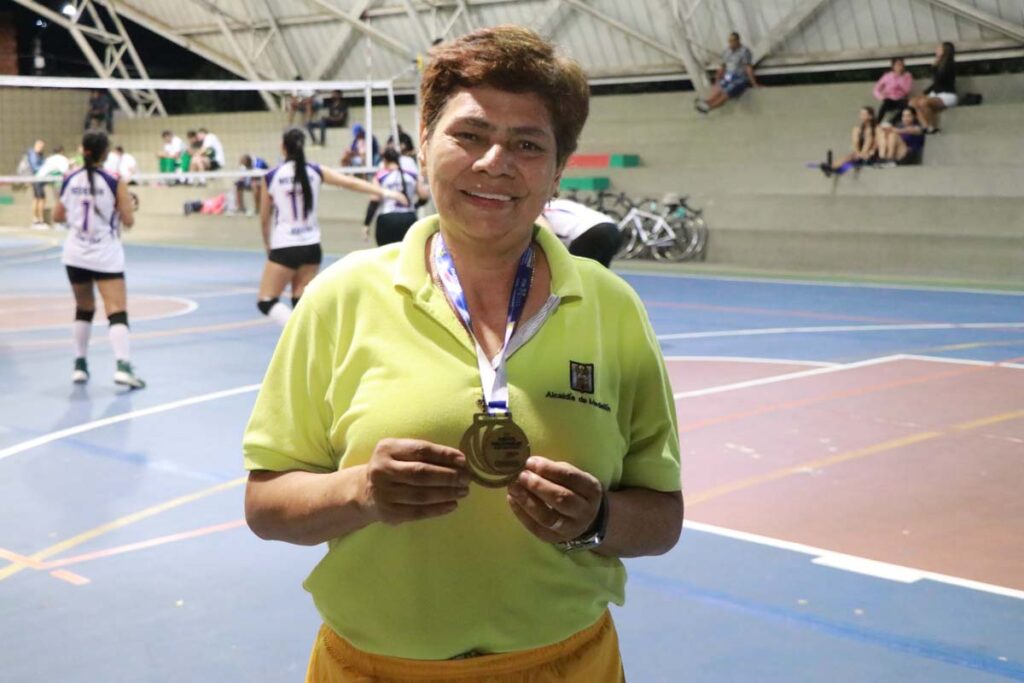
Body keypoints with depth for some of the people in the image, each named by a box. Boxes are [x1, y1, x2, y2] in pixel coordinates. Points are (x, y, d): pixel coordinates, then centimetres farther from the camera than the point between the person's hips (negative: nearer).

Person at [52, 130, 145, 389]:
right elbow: (128, 221, -7)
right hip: (106, 256, -4)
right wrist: (127, 202, 11)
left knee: (83, 309, 20)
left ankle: (80, 365, 23)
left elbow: (58, 216, 10)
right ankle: (122, 365, -24)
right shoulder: (114, 183, -10)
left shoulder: (70, 181, 1)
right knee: (117, 311, -9)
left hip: (75, 255, 4)